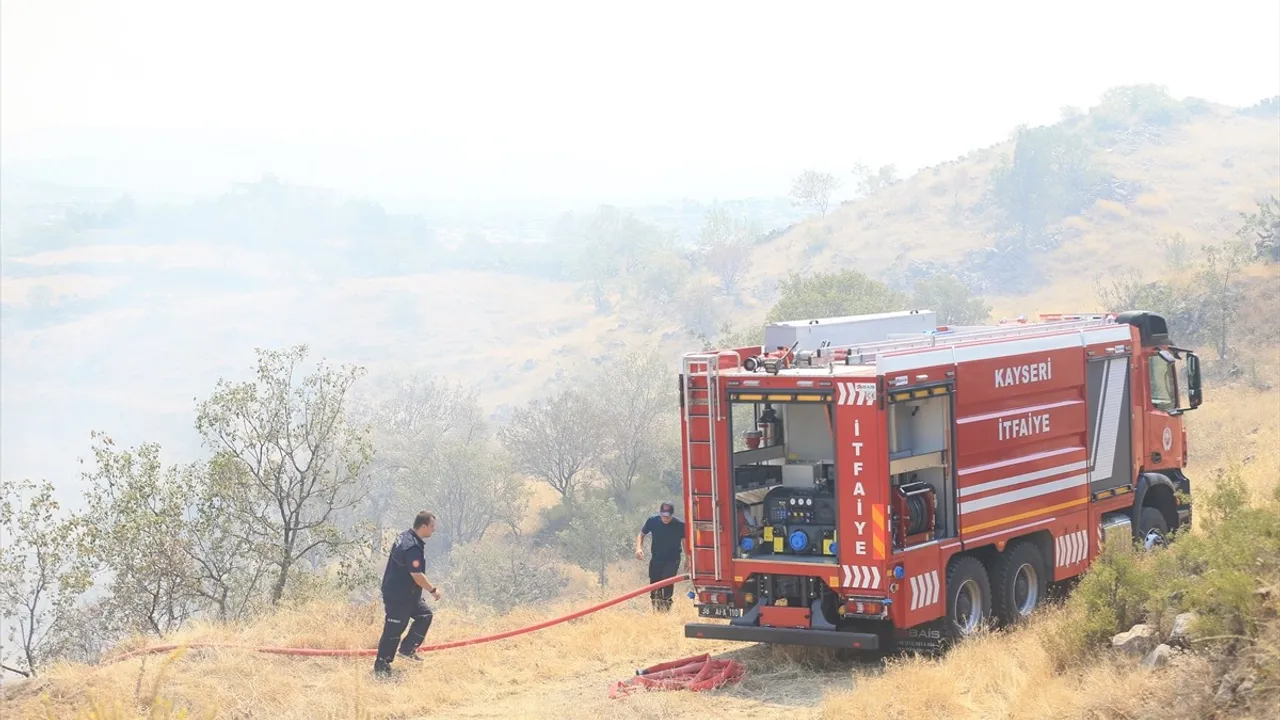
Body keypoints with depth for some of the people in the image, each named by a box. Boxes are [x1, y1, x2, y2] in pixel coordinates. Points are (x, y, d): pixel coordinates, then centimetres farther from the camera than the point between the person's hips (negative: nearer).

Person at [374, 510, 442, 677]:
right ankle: (381, 666, 7)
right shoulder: (413, 548, -27)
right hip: (398, 597, -10)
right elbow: (417, 576, -27)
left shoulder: (405, 537, 6)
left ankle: (407, 649, 18)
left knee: (425, 615, 15)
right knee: (393, 630, -2)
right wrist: (433, 590, -12)